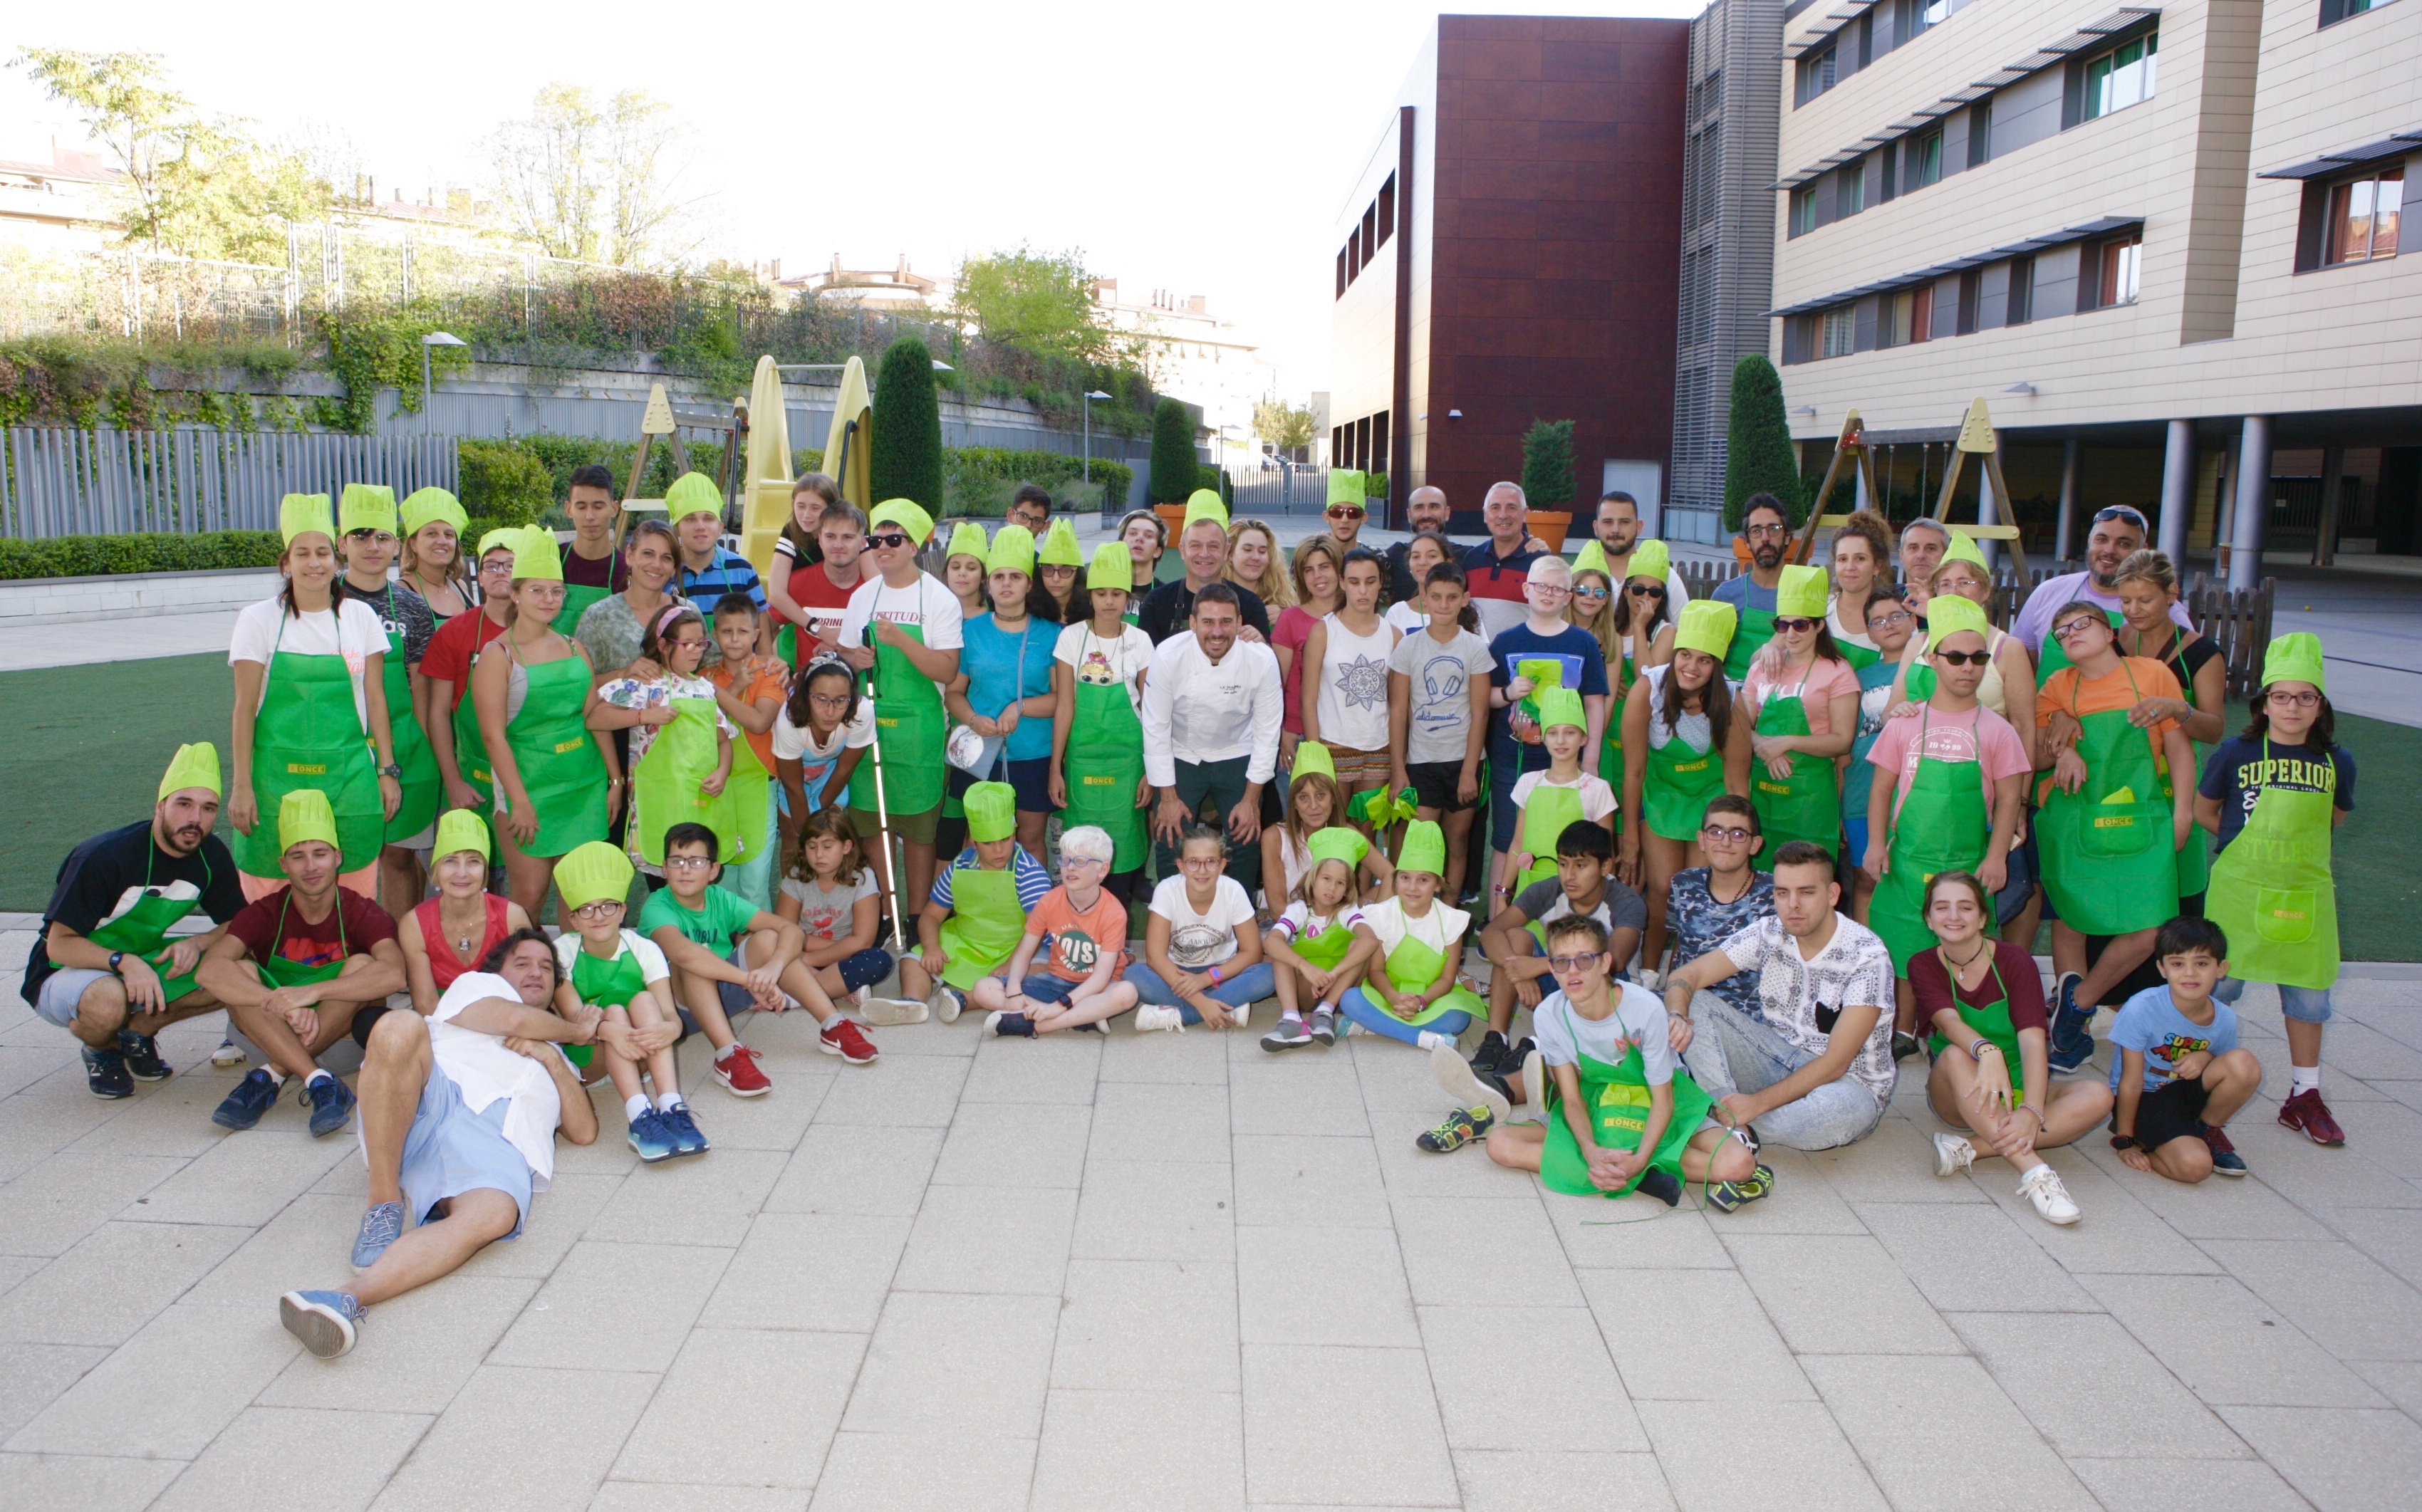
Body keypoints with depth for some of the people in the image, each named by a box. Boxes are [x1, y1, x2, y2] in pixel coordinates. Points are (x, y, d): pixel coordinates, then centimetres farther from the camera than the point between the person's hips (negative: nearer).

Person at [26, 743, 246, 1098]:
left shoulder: (211, 856, -9)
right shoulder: (104, 857, -25)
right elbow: (59, 945, -21)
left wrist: (196, 943, -23)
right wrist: (123, 962, -38)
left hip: (142, 962, 5)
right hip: (65, 972, -5)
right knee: (107, 1001, -40)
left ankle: (138, 1029, 1)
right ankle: (102, 1049, -3)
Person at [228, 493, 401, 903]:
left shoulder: (360, 617, 6)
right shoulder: (259, 620, 1)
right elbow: (245, 708, 1)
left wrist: (387, 770, 6)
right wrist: (242, 786, -3)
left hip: (348, 775, 1)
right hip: (277, 775, -1)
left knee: (354, 894, 0)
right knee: (271, 896, -2)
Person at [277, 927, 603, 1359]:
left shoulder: (553, 1052, 42)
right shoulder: (477, 985, 35)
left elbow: (585, 1131, 25)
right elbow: (514, 1018, 10)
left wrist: (554, 1058, 14)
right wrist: (576, 1030, 27)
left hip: (500, 1139, 1)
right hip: (430, 1098, -1)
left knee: (495, 1215, -37)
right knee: (401, 1027, -34)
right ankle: (384, 1206, -26)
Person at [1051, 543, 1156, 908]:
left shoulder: (1140, 642, 0)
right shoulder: (1071, 637, -1)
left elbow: (1150, 712, 2)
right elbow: (1064, 706, -1)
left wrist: (1150, 771, -1)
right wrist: (1055, 768, -2)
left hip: (1127, 758, 0)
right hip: (1082, 757, 0)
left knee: (1123, 842, 0)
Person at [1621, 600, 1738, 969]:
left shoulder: (1729, 700, -21)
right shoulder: (1647, 690, -25)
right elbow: (1634, 770, -17)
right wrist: (1630, 839, -11)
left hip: (1709, 797, 1)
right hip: (1660, 794, -1)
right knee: (1663, 889, -10)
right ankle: (1649, 975, 9)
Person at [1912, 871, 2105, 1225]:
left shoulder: (2015, 961, -11)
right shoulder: (1923, 966, -7)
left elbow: (2032, 1041, -24)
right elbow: (1949, 1021, -28)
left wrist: (2032, 1112, -41)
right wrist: (1986, 1050, -52)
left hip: (2018, 1090, 1)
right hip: (1959, 1098, -1)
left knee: (2098, 1097, -26)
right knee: (1956, 1055, -34)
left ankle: (1971, 1148, -34)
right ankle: (2033, 1172, -44)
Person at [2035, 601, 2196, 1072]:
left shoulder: (2152, 674, 2)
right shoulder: (2058, 687, 6)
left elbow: (2178, 746, 4)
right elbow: (2036, 755, 9)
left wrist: (2183, 810, -1)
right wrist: (2060, 750, -13)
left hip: (2140, 820, -1)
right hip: (2072, 818, 1)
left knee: (2148, 931, -10)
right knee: (2069, 919, 5)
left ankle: (2078, 1003, 11)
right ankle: (2075, 1033, 18)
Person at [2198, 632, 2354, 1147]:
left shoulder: (2337, 762, 1)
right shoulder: (2236, 753, -5)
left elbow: (2335, 817, 19)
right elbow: (2203, 812, 6)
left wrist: (2295, 841, 7)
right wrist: (2254, 840, 3)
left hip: (2306, 892, 2)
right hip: (2240, 888, -2)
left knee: (2309, 994, 7)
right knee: (2220, 985, 2)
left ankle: (2304, 1096, 21)